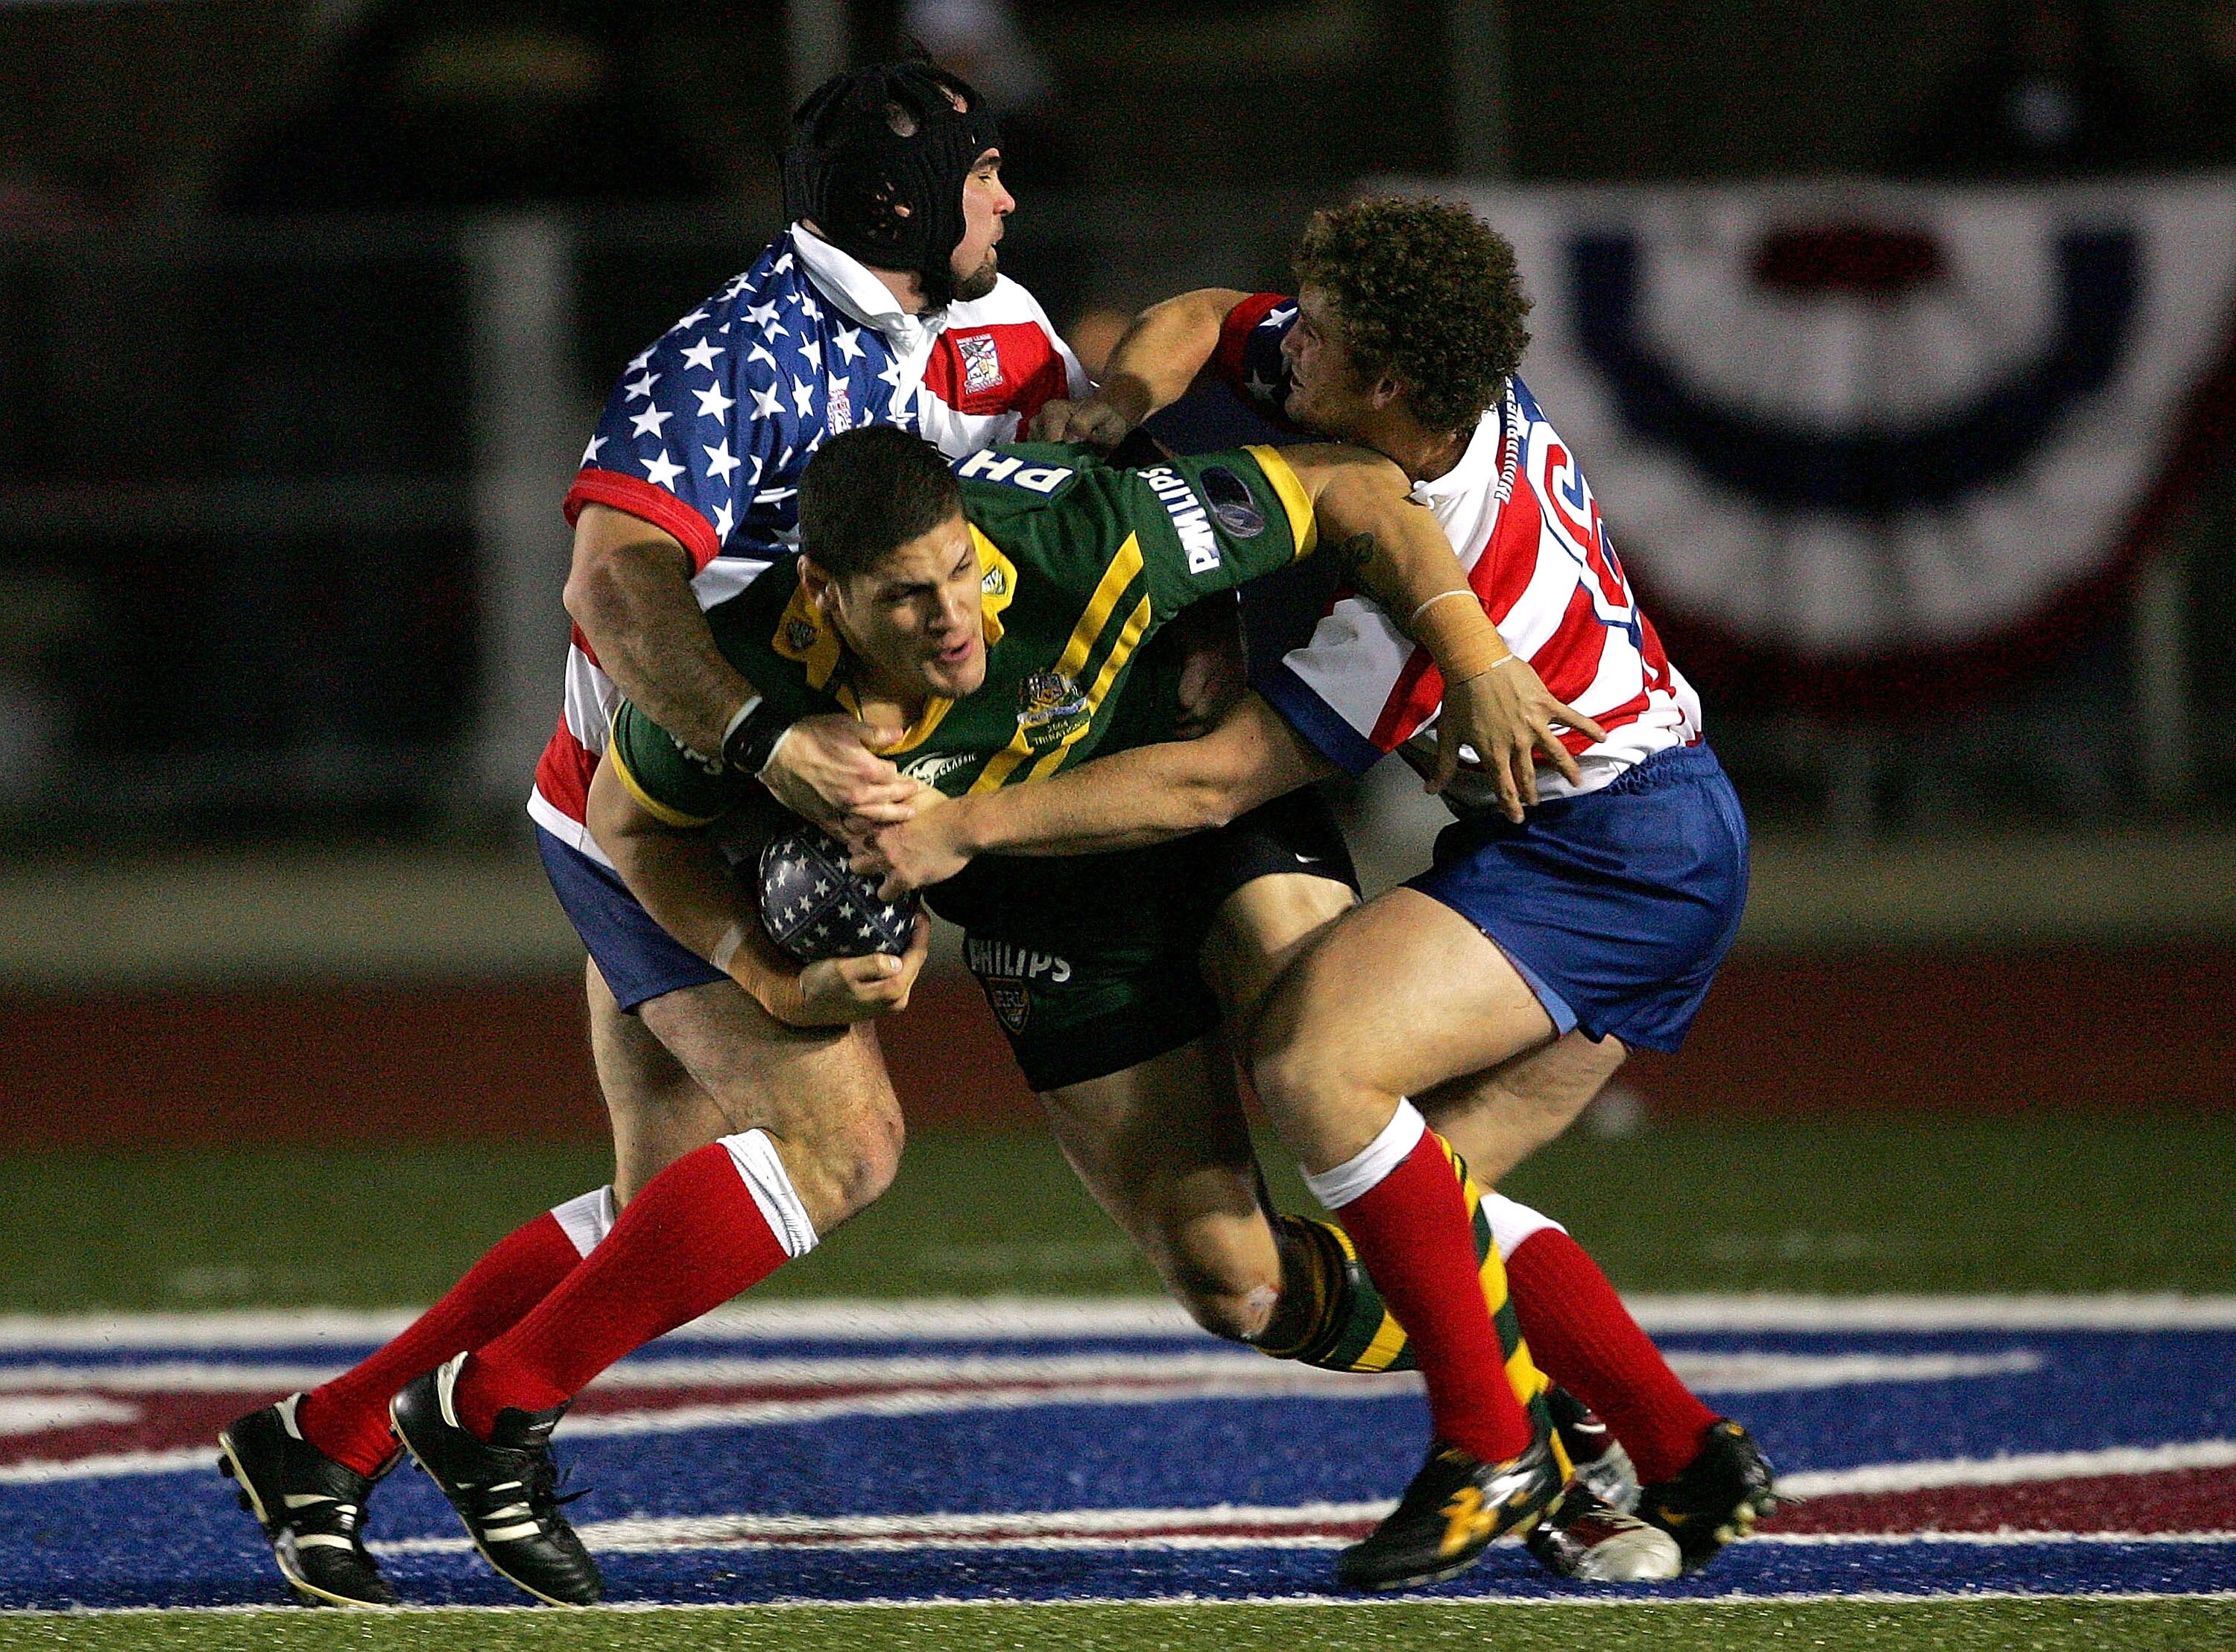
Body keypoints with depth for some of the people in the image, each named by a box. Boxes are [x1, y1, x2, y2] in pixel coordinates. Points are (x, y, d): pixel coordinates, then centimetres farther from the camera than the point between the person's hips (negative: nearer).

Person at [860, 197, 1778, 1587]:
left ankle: (1487, 1447, -19)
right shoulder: (1460, 380, -2)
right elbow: (1201, 319, 15)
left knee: (1312, 1058, -25)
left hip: (1612, 852, -10)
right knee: (1430, 1186, 5)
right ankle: (1689, 1458, 9)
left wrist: (965, 827, -27)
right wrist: (1125, 397, -8)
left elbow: (1221, 778, -26)